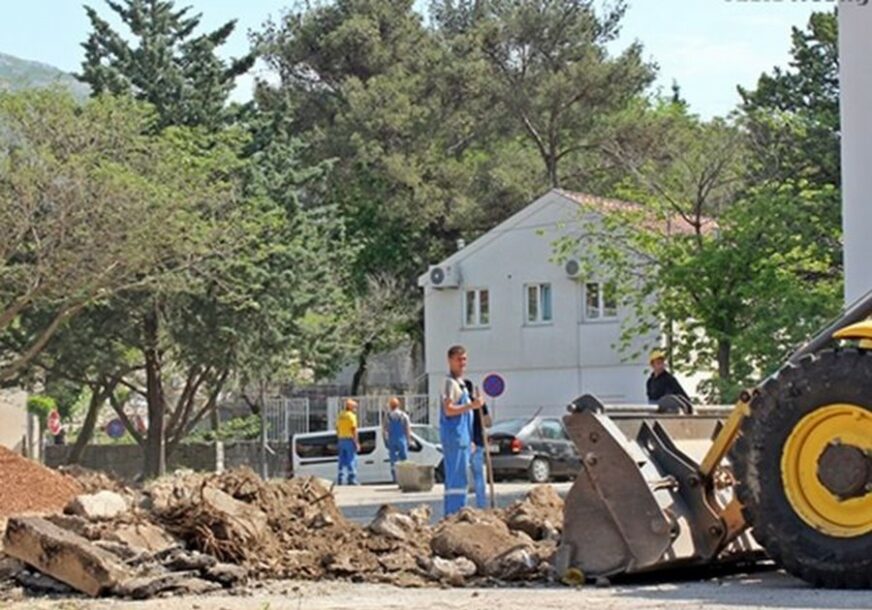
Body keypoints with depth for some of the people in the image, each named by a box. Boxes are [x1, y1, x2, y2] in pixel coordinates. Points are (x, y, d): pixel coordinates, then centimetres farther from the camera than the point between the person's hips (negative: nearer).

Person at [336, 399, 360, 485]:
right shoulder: (351, 416, -11)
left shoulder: (340, 416, 13)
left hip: (341, 440, 8)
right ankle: (352, 479, -9)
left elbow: (337, 429, 16)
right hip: (350, 439, -8)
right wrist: (357, 443, -14)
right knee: (352, 460, -6)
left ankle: (339, 479, 9)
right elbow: (354, 430, -16)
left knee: (342, 460, 10)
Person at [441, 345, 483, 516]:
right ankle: (455, 515, -13)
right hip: (455, 437, -11)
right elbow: (448, 409, -22)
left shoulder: (460, 383, 21)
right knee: (458, 478, -12)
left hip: (462, 436, 11)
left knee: (454, 478, 11)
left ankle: (451, 515, 14)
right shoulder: (451, 383, -12)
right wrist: (471, 405, -26)